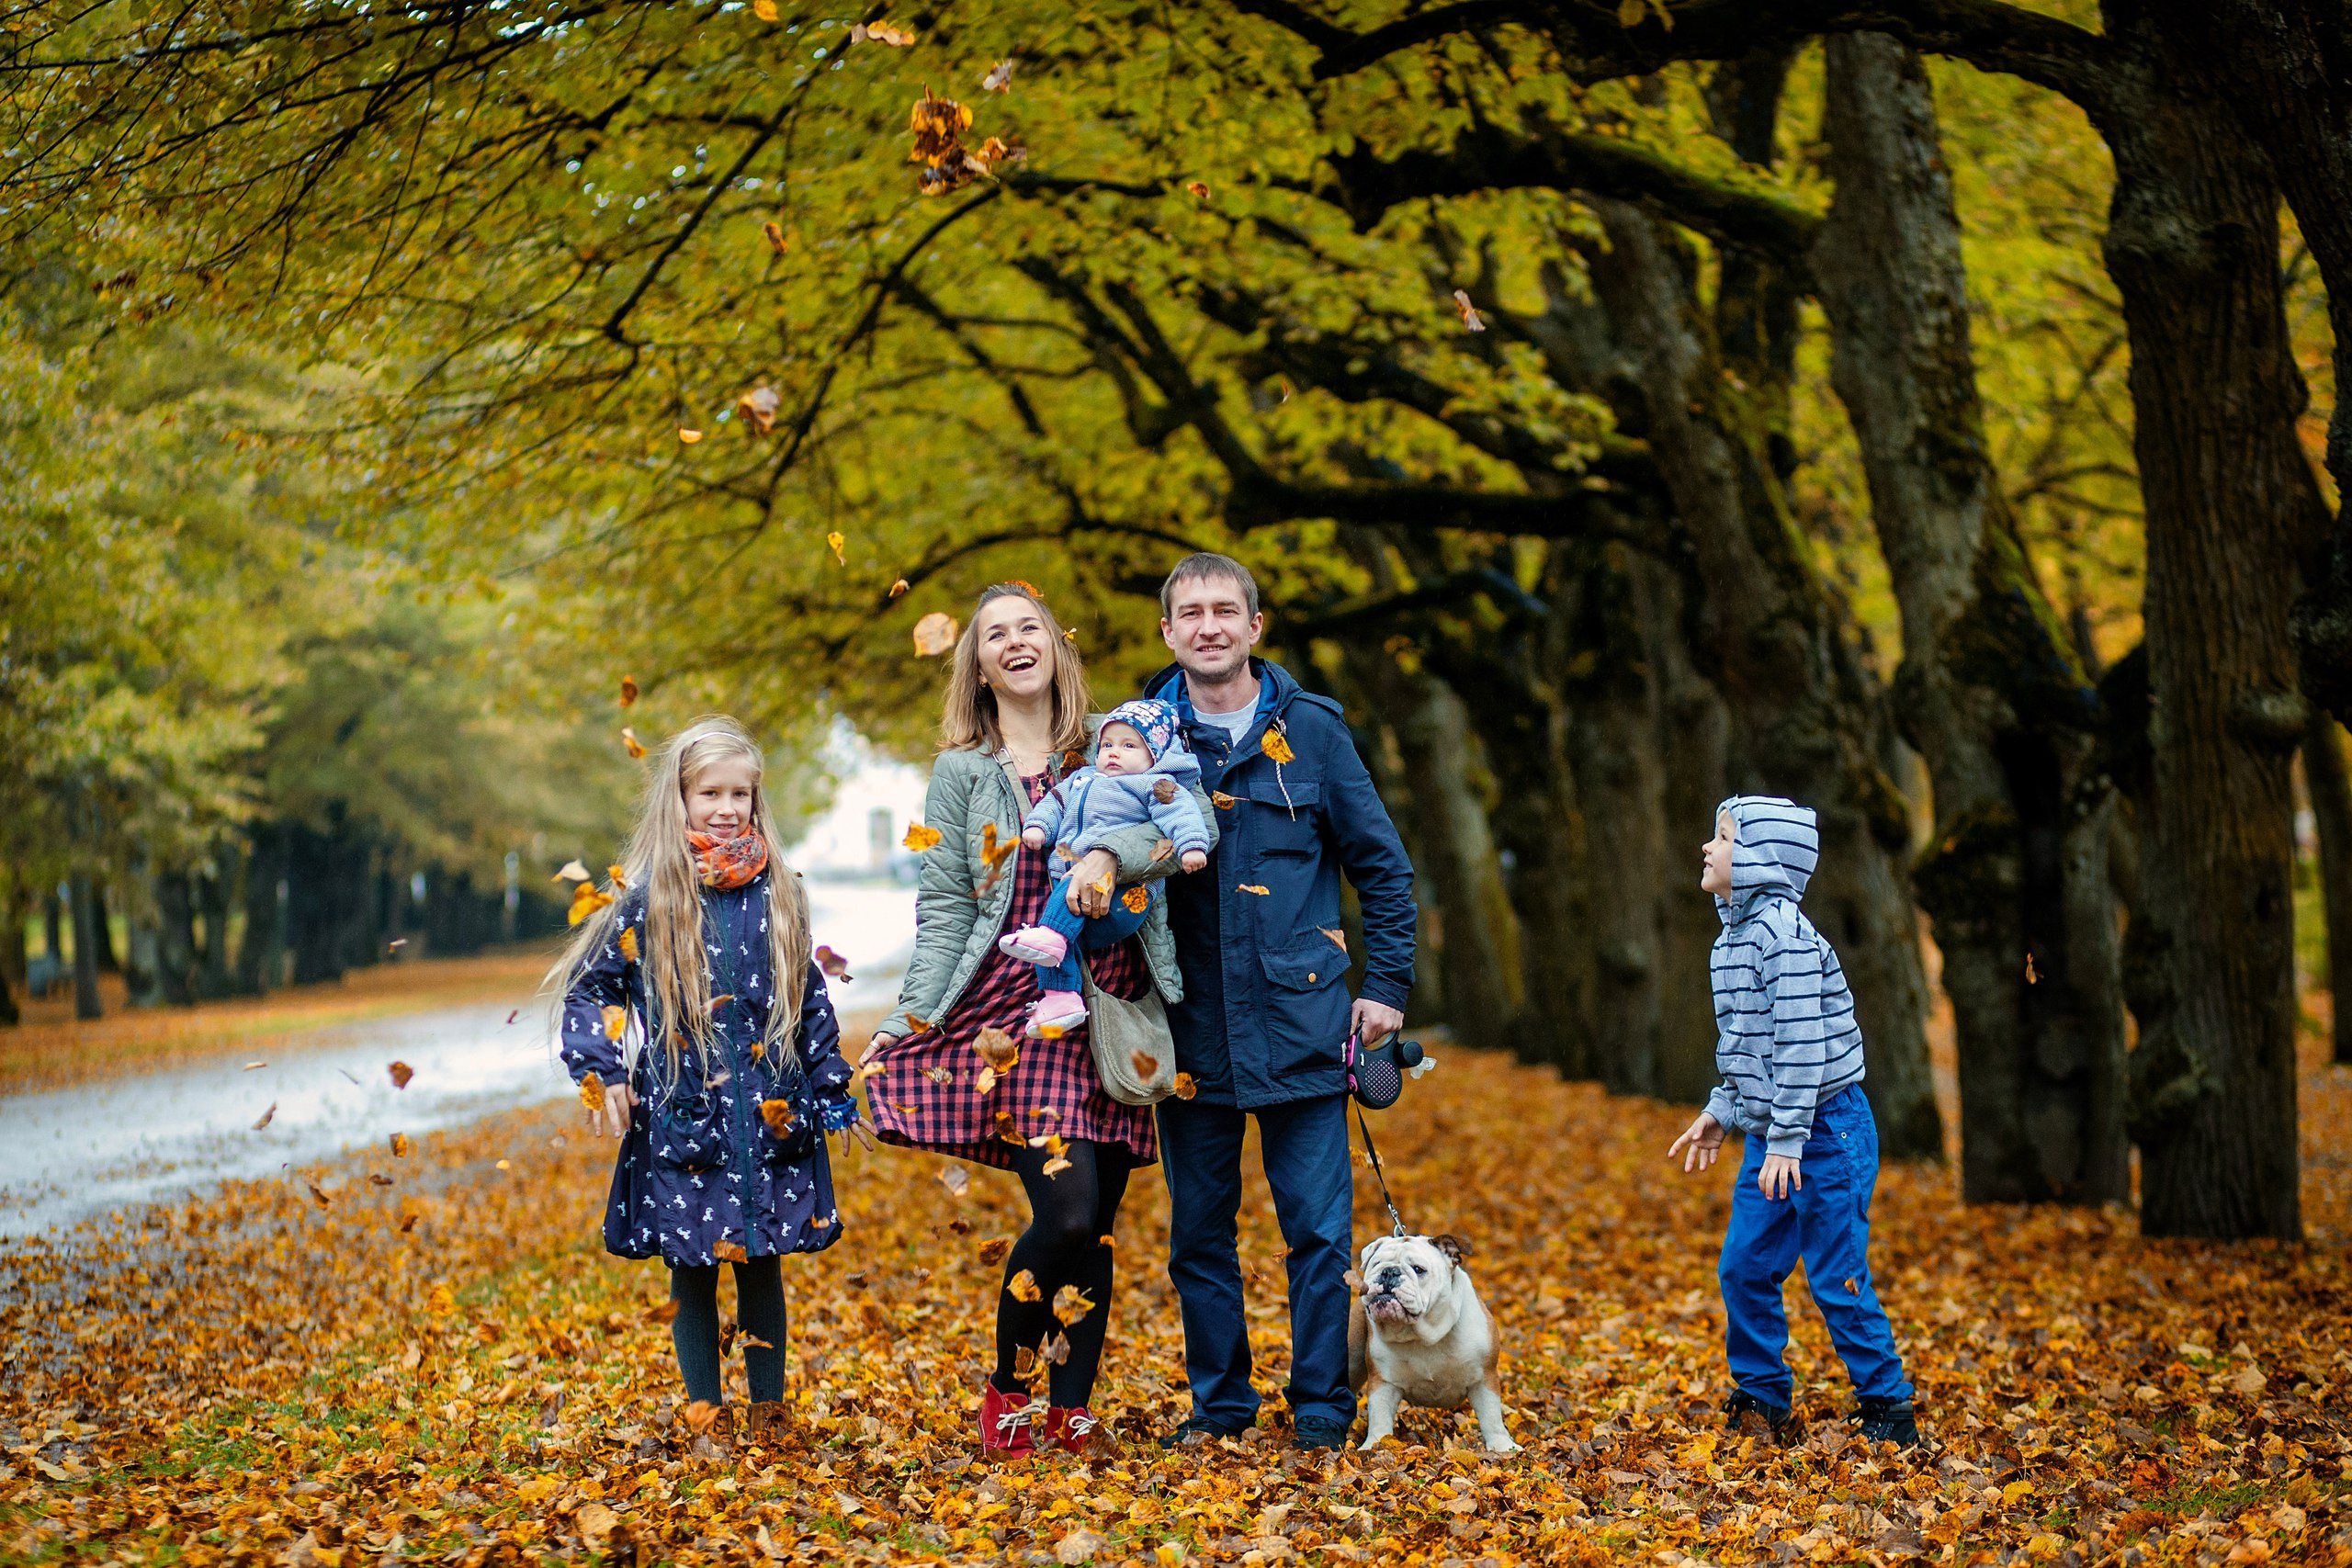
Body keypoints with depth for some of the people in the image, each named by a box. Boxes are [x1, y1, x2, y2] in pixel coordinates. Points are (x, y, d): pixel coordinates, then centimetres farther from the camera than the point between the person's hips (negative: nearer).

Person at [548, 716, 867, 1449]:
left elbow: (811, 999, 11)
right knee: (692, 1267, 7)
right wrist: (601, 1074, -7)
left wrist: (831, 1091, 11)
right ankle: (706, 1410, 18)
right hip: (682, 1121, -2)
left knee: (763, 1263, 8)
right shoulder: (645, 899, -4)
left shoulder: (779, 893, 4)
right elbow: (589, 988, 4)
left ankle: (769, 1404, 19)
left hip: (770, 1116, 2)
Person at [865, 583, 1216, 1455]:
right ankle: (1007, 1390, 5)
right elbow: (944, 907, 4)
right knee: (1067, 1211, -15)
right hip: (1018, 1014, -3)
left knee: (1100, 1223, 2)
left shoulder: (1108, 751, 11)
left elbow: (1179, 831, 1)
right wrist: (911, 1019, -3)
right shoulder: (963, 772, 6)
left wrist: (1105, 854, -16)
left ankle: (1071, 1409, 14)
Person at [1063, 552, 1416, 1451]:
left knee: (1319, 1231, 0)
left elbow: (1383, 866, 9)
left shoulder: (1310, 732, 3)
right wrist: (1101, 851, -32)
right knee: (1200, 1233, 9)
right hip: (1192, 1031, 2)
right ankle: (1217, 1403, 22)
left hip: (1299, 1025, -1)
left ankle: (1320, 1408, 12)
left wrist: (1387, 984, 3)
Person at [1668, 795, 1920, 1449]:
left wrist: (1787, 1141, -22)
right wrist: (1720, 1112, 21)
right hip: (1770, 1137, 9)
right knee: (1744, 1270, 10)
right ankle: (1763, 1408, 22)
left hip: (1825, 1130, -9)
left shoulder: (1783, 932, -19)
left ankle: (1888, 1413, 9)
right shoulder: (1736, 934, 10)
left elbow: (1803, 1042, -22)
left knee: (1837, 1280, -3)